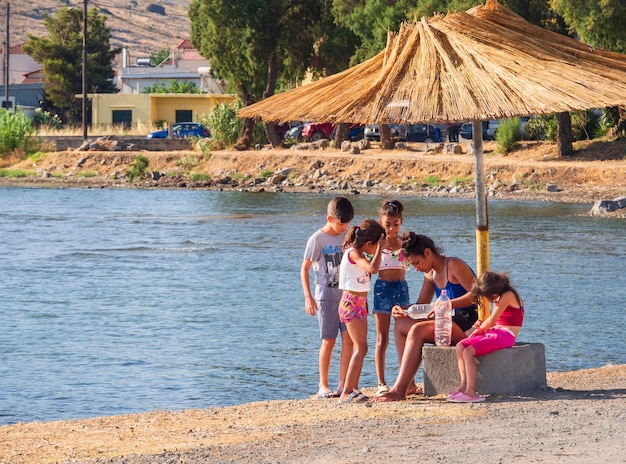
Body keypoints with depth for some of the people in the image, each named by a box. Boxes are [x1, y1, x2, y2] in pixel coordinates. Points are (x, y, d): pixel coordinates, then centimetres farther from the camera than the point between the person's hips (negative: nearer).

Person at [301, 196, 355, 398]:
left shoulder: (348, 236, 8)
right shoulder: (317, 240, -7)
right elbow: (305, 269, -4)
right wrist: (308, 297, -12)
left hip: (347, 293, 4)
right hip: (326, 295, -4)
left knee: (348, 338, -5)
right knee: (329, 340, -3)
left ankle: (343, 384, -3)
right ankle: (323, 386, 7)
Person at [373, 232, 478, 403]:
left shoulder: (454, 265, -11)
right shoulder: (430, 274, 16)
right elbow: (421, 305, 17)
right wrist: (402, 310, -4)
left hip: (468, 324, -9)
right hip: (451, 322, 10)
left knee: (417, 330, -26)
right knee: (401, 326, 0)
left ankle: (399, 390, -29)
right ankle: (409, 384, -8)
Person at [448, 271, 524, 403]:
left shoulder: (508, 296, -11)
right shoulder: (500, 298, 20)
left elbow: (492, 320, -14)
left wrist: (480, 329, 2)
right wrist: (482, 324, 4)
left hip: (504, 336, -10)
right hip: (494, 333, 10)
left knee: (468, 351, -24)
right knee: (460, 346, -4)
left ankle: (471, 391, -29)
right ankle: (464, 385, -12)